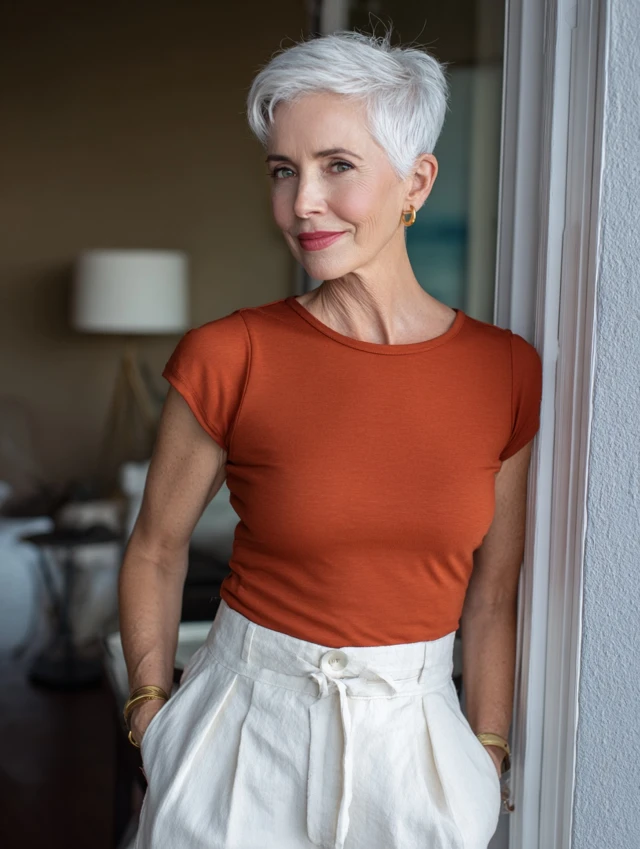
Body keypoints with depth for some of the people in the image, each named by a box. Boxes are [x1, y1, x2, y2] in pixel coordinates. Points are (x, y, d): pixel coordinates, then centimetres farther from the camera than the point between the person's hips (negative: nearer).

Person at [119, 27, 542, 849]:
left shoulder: (509, 372, -7)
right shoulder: (227, 358, -13)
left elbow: (493, 596, 1)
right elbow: (156, 552, 0)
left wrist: (488, 760, 3)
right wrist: (150, 715, 0)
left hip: (416, 735, 2)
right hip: (252, 725, -1)